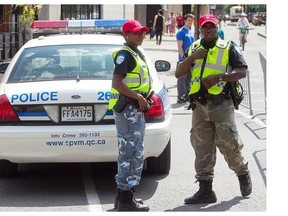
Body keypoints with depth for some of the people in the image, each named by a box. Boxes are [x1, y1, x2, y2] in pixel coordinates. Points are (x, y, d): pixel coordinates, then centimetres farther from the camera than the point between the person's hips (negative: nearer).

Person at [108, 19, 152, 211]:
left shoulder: (136, 54, 19)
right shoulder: (125, 54, -13)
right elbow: (117, 83, -23)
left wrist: (142, 99, 16)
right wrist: (139, 97, -21)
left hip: (136, 109, 11)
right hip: (127, 108, -11)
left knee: (128, 153, 15)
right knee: (132, 154, -9)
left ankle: (123, 195, 23)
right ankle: (126, 200, -6)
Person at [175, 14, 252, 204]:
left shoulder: (228, 48, 3)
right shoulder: (193, 49, 16)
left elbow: (242, 72, -6)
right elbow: (178, 73, 12)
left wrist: (218, 77, -17)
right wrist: (192, 58, -5)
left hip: (222, 104, -4)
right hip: (200, 105, 4)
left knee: (228, 143, -6)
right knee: (202, 149, 2)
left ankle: (243, 173, 22)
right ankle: (205, 190, 6)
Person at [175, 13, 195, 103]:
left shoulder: (191, 32, 14)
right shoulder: (181, 32, -10)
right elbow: (180, 47, -15)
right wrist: (183, 58, -19)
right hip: (184, 59, -8)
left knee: (189, 78, 12)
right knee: (182, 78, -3)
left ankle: (187, 96, 19)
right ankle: (180, 97, -1)